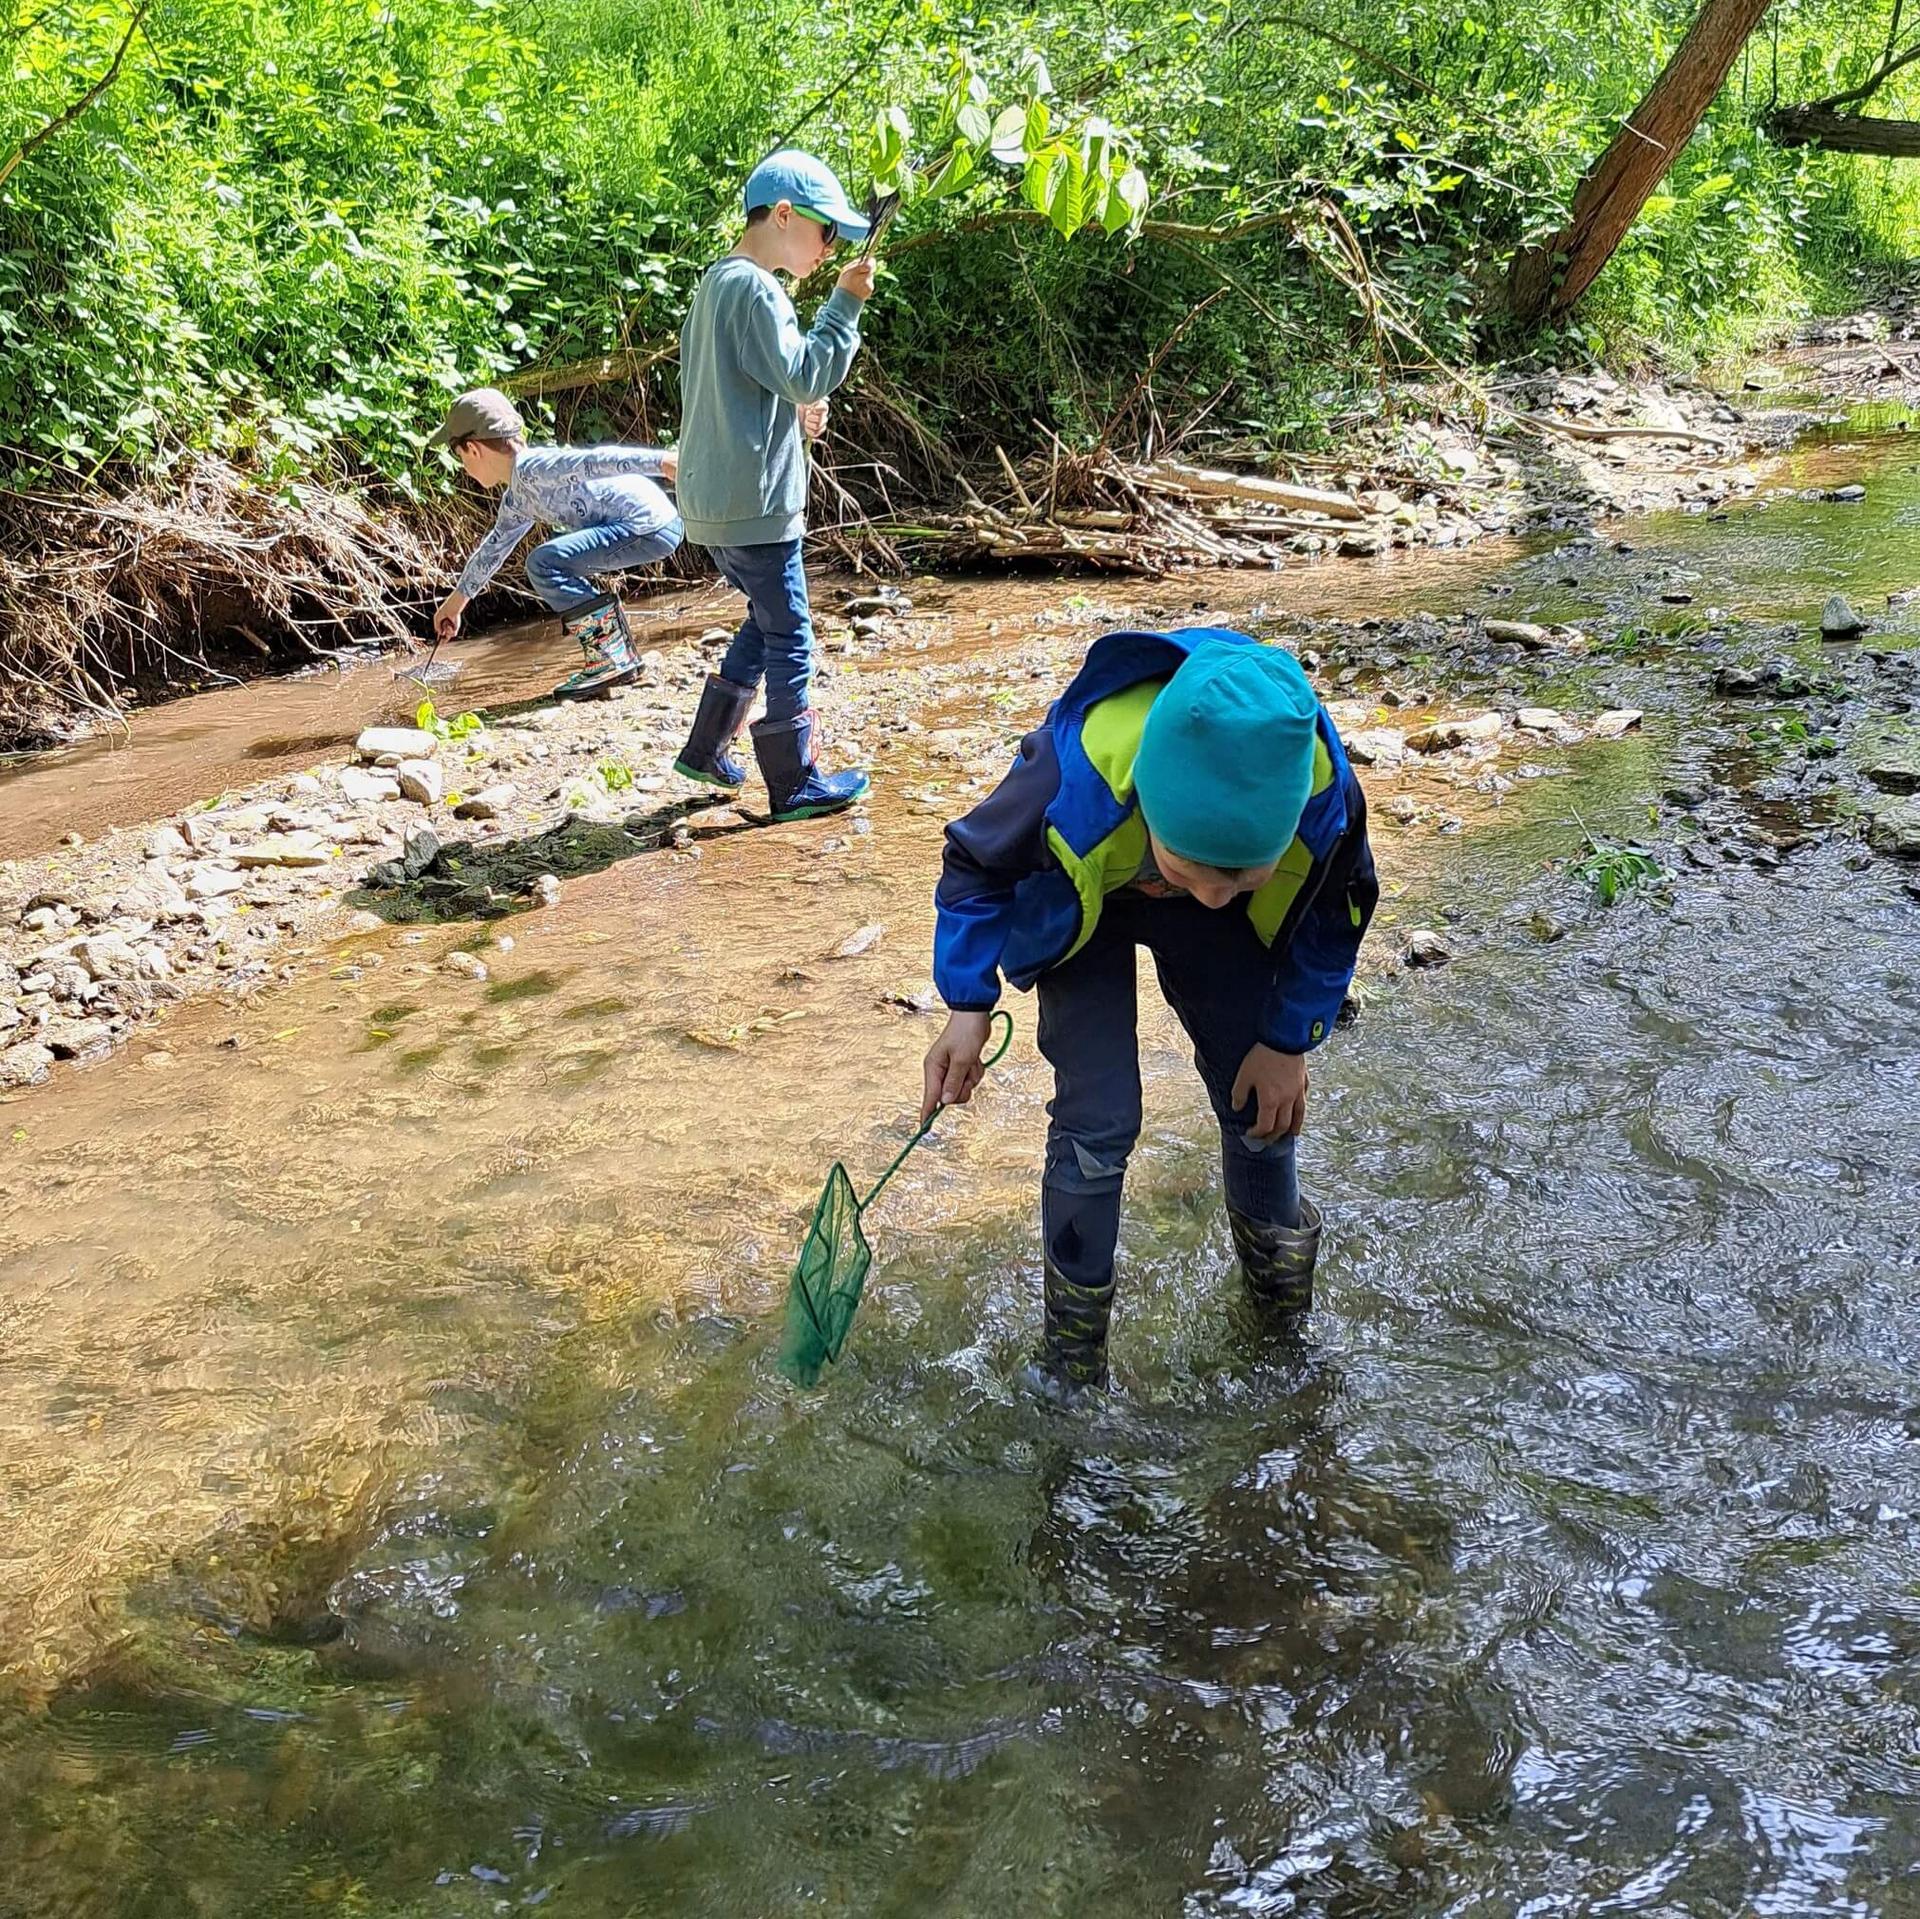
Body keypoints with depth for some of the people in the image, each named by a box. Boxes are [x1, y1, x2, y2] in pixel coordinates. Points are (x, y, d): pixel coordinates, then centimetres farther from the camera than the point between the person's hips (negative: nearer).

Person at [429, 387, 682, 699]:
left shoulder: (531, 467, -11)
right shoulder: (517, 499, 20)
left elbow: (595, 461, -25)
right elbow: (495, 545, 34)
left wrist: (662, 461, -37)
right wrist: (456, 601, 45)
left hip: (651, 525, -10)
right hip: (648, 528, 10)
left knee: (543, 564, -14)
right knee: (557, 562, 25)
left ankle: (612, 659, -8)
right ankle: (613, 652, 22)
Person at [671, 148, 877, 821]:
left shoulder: (717, 282, 14)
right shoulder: (755, 290, -17)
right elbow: (808, 377, -21)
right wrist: (845, 304, -17)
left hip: (714, 499, 10)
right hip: (753, 504, -10)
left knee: (766, 620, 22)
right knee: (789, 639, 0)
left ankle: (706, 750, 25)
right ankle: (797, 785, 9)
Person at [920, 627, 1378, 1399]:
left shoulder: (1322, 791, -38)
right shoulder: (1074, 785, -45)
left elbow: (1334, 912, -11)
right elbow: (975, 867, -20)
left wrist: (1288, 1041, -6)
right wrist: (968, 1007, -21)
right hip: (1077, 906, -2)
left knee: (1258, 1092, 7)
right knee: (1098, 1122, -11)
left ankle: (1273, 1243, 39)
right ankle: (1076, 1312, 12)